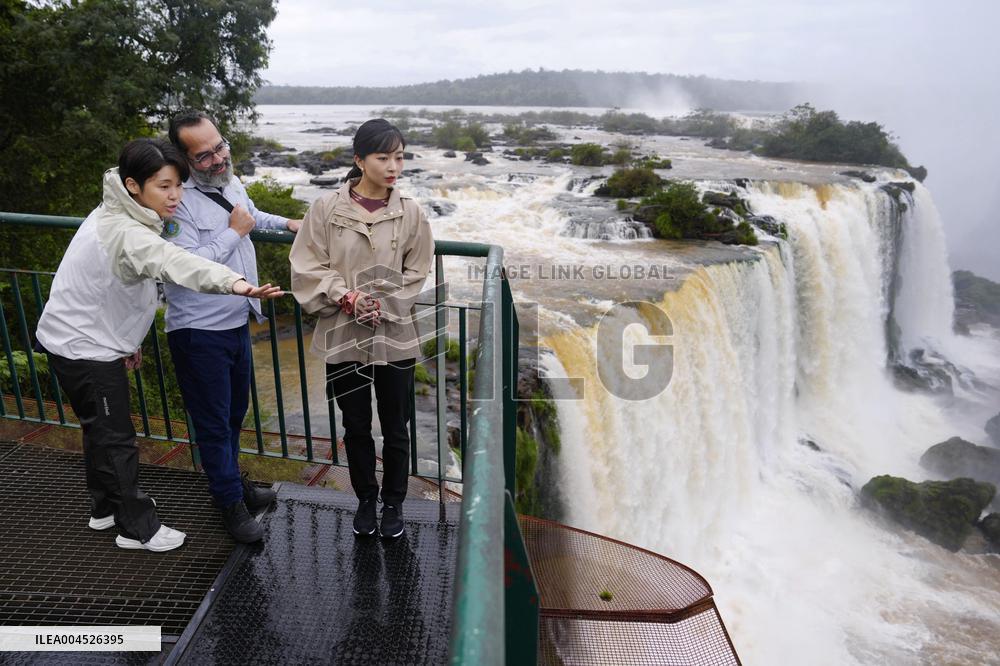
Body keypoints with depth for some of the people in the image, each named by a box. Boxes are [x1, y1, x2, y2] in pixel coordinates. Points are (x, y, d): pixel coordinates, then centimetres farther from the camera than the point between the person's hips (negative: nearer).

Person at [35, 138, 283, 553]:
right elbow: (176, 263, -52)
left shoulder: (114, 217, 3)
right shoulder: (127, 234, -30)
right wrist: (236, 283, -69)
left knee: (99, 429, 23)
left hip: (75, 339, 10)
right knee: (117, 440, 2)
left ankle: (106, 508, 41)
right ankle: (138, 528, 16)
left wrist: (125, 337, 21)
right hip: (87, 349, -10)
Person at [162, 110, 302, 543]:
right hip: (199, 331, -8)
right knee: (214, 423, 6)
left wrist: (286, 223, 26)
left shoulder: (231, 183, 5)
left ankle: (232, 481, 42)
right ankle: (231, 503, 23)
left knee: (234, 413, 23)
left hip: (237, 322, 8)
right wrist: (234, 232, -22)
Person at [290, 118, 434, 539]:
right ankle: (365, 499, 37)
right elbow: (306, 268, -4)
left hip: (394, 336, 0)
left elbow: (416, 275, 0)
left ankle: (393, 503, 34)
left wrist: (381, 304, -14)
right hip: (343, 336, 0)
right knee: (356, 426, 15)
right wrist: (347, 298, -17)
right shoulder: (326, 208, -7)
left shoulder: (410, 213, -4)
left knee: (395, 428, 12)